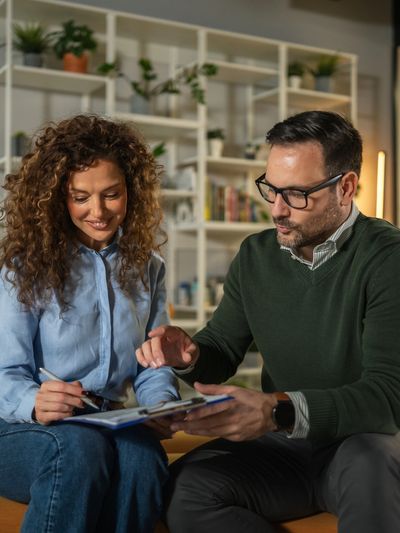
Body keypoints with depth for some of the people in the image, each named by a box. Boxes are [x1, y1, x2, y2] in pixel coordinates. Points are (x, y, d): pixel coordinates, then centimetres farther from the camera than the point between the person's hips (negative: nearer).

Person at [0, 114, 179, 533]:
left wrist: (162, 406, -11)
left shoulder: (147, 267, 11)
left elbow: (153, 365, 12)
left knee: (142, 454, -34)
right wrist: (35, 403, -31)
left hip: (111, 425, 3)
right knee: (79, 447, -38)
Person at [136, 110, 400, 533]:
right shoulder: (255, 256, 5)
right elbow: (223, 347, 14)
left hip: (363, 440, -4)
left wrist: (279, 410, -38)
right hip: (281, 443, 5)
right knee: (186, 489, -22)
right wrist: (190, 355, -11)